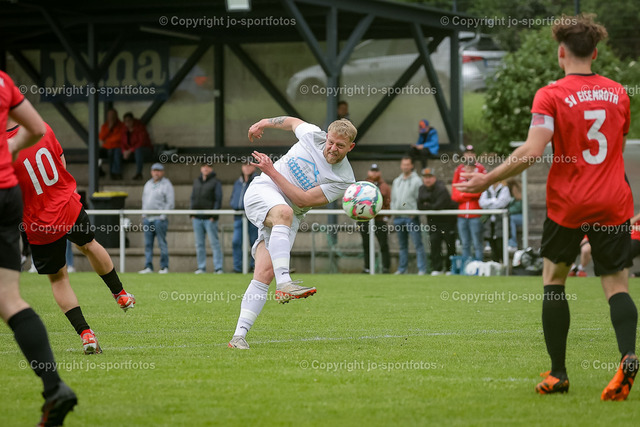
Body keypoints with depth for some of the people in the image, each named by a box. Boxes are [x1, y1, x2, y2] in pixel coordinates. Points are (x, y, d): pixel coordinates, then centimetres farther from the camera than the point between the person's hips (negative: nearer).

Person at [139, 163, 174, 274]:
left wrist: (163, 216, -12)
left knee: (162, 243, -5)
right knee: (148, 244, 3)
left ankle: (164, 267, -1)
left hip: (160, 218, -6)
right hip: (147, 218, 6)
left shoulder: (166, 185, -2)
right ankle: (148, 267, 4)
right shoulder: (148, 184, 18)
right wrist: (143, 214, 13)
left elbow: (170, 203, -6)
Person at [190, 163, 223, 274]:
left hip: (209, 218, -6)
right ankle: (201, 267, 11)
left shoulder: (215, 182, 0)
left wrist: (214, 216, -12)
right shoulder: (196, 182, 16)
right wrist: (192, 214, 11)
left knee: (214, 242, -7)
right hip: (197, 218, 6)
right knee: (199, 244, 6)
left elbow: (218, 199, -5)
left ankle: (218, 267, -6)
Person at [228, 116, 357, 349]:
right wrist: (265, 122, 28)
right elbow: (292, 122, 22)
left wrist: (272, 172, -17)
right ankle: (284, 284, -50)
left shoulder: (344, 180, -7)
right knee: (283, 212, -38)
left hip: (290, 216, 1)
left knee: (265, 273, -16)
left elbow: (303, 199, -14)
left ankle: (239, 335, -16)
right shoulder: (312, 135, -2)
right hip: (262, 190, -1)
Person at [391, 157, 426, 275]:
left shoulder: (416, 180, -1)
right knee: (402, 245, 12)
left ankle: (422, 269, -11)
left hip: (411, 218, -6)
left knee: (418, 243, -9)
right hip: (398, 217, 6)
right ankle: (402, 268, 17)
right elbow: (393, 199, 21)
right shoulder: (396, 181, 18)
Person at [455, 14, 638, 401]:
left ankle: (558, 374, 14)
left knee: (554, 280, 15)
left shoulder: (551, 96, -8)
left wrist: (488, 180, -10)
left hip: (568, 203, -3)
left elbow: (533, 151, -18)